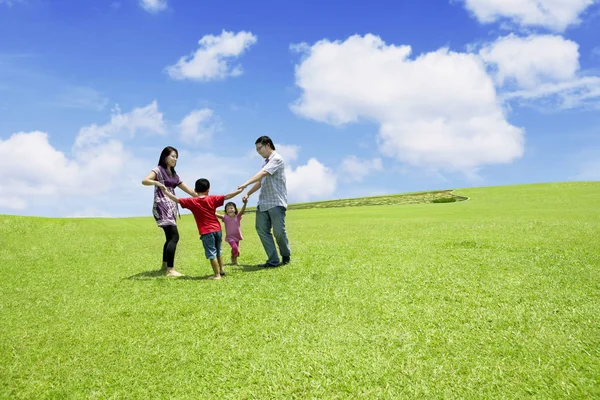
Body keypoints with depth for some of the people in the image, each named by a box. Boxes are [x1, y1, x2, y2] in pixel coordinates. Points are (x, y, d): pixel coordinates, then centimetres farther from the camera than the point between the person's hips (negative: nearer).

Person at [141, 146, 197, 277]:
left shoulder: (174, 174, 20)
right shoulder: (158, 170, -3)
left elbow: (187, 189, 20)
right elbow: (144, 181, -20)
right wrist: (157, 183, -38)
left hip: (172, 207, 9)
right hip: (162, 206, -9)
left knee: (170, 237, 13)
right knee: (174, 236, -17)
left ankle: (165, 266, 26)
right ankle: (170, 270, -17)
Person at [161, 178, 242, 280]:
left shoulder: (191, 201, -5)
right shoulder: (212, 199, 0)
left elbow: (176, 200, -3)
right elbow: (227, 196, -2)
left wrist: (166, 191, 7)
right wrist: (239, 191, 6)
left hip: (206, 232, -4)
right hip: (217, 229, 4)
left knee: (211, 254, 0)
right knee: (218, 252, 22)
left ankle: (217, 274, 0)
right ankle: (222, 270, 28)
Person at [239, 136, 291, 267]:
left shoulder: (276, 159, -8)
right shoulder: (266, 162, 19)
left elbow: (262, 173, -22)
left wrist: (246, 184, -31)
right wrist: (248, 193, 19)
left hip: (276, 202, -8)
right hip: (263, 203, 9)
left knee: (279, 232, -7)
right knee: (261, 229, -1)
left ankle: (286, 255, 18)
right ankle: (273, 260, 2)